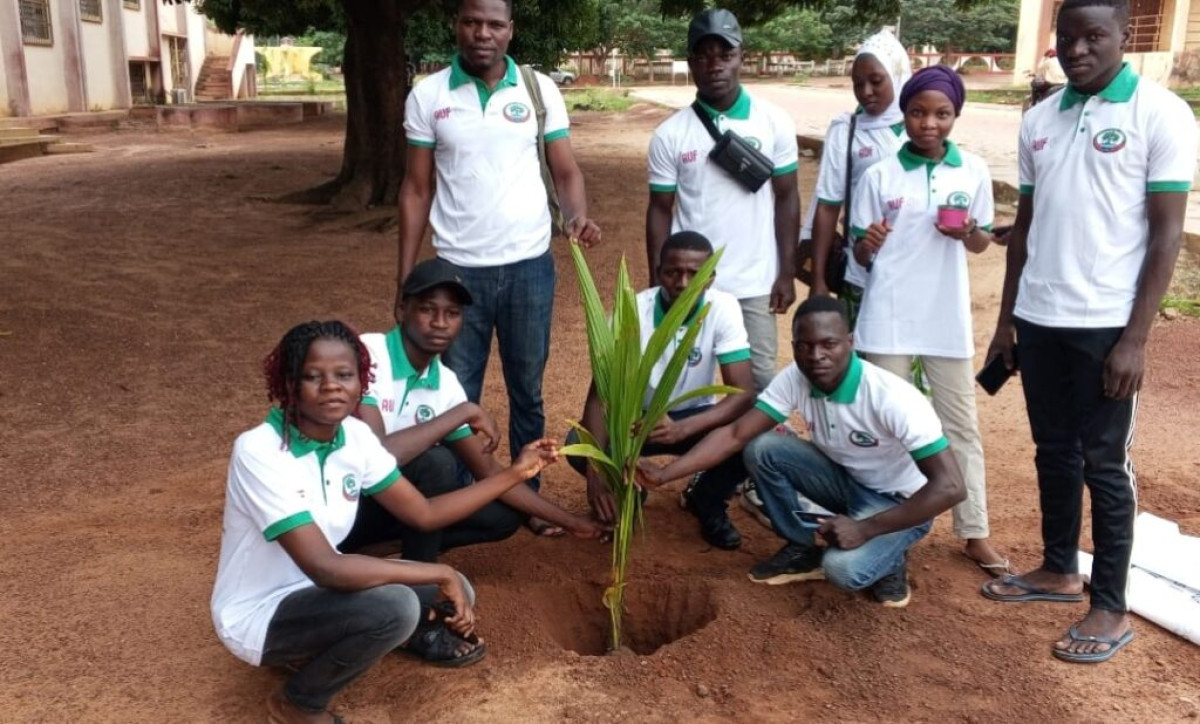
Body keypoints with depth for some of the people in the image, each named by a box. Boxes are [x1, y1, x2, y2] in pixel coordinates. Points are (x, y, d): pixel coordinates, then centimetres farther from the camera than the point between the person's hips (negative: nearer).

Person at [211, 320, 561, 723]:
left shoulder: (355, 436, -8)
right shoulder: (258, 451, -29)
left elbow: (424, 514, 1)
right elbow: (325, 568, -35)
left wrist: (515, 473, -1)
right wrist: (441, 574, -31)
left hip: (315, 589, 7)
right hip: (257, 615, -7)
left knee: (453, 598, -6)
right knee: (393, 606, -31)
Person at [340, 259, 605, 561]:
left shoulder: (446, 384, -2)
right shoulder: (367, 355, -23)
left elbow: (487, 470, 5)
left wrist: (567, 520, 4)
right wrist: (463, 413, -27)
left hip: (387, 502, 7)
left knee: (504, 516, 2)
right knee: (437, 462, -29)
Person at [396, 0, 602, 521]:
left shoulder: (540, 90, 0)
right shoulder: (428, 96, 0)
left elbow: (566, 172, 2)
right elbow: (417, 189, 3)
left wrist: (578, 217, -21)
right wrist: (406, 276, 0)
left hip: (529, 266, 1)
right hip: (457, 269, 0)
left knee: (527, 391, 13)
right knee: (457, 397, 8)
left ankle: (529, 495, 28)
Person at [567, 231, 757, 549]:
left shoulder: (723, 309, -22)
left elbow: (743, 393, -28)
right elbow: (599, 394, -27)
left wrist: (682, 428, -46)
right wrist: (595, 470, -43)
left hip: (694, 418, 1)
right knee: (578, 445, -29)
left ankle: (707, 501, 4)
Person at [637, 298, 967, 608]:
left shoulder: (892, 399, -33)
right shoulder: (794, 379, -17)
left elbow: (950, 486, -33)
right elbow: (736, 434, -16)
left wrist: (866, 529, -33)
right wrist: (666, 473, -28)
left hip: (899, 501, -5)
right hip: (846, 478, 5)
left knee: (844, 568, -33)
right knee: (762, 448, -18)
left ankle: (889, 558, 3)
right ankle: (806, 547, 2)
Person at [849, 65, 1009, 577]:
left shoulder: (974, 171, 2)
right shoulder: (880, 176, -2)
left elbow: (983, 244, 10)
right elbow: (860, 255, 2)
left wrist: (968, 233, -12)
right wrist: (868, 243, -21)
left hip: (948, 318, 1)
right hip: (888, 318, -1)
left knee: (961, 425, 7)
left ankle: (975, 534, 16)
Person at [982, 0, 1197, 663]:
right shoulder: (1039, 119, 9)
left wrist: (1136, 338, -13)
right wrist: (1006, 319, 13)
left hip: (1104, 324, -5)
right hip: (1038, 318, 5)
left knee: (1103, 463, 3)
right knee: (1053, 452, 15)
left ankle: (1110, 608, 15)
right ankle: (1058, 569, 32)